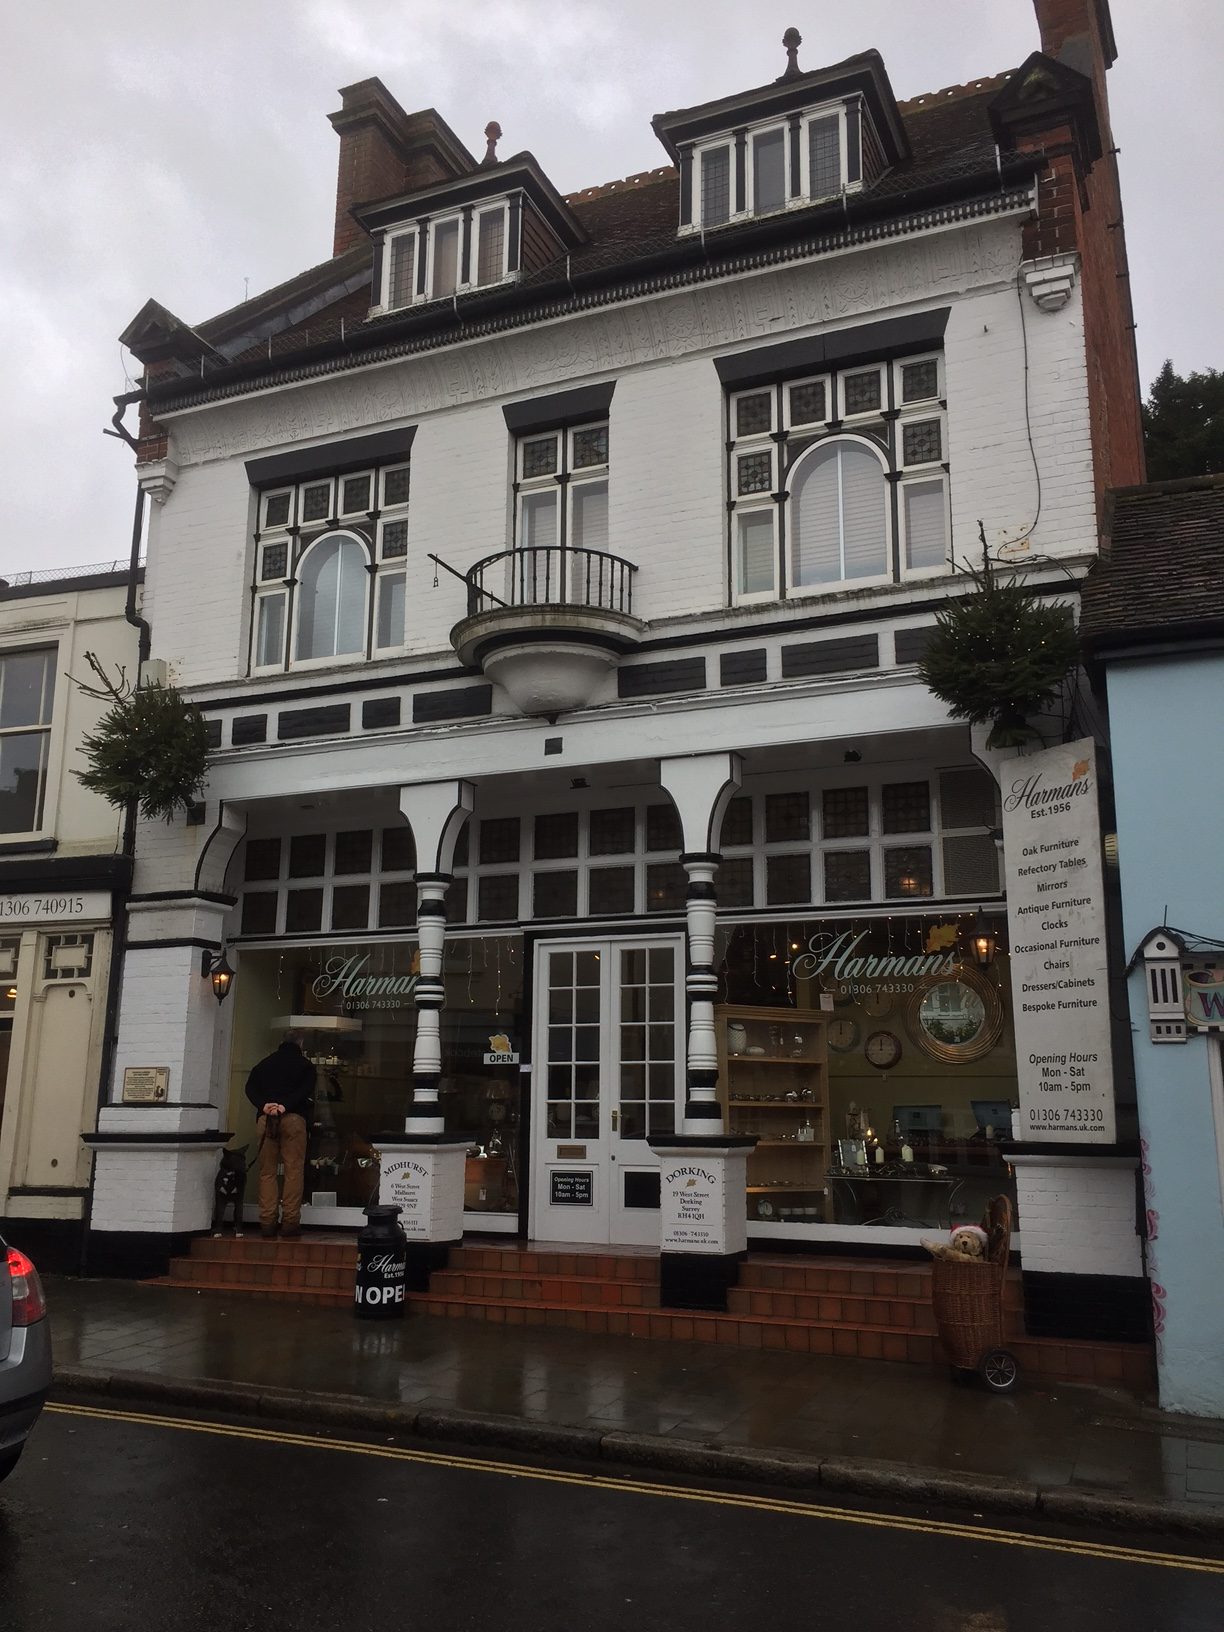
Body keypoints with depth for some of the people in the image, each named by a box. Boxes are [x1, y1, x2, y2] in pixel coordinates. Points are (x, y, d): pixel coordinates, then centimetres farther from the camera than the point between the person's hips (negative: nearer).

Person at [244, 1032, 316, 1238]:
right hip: (294, 1118, -3)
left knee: (267, 1171, 5)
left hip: (266, 1119, 3)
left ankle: (267, 1222, 1)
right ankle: (290, 1221, -6)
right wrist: (285, 1105, -13)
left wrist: (264, 1105, -6)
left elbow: (250, 1087, 6)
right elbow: (306, 1090, -7)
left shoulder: (266, 1062, 20)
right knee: (294, 1170, -2)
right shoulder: (305, 1064, 10)